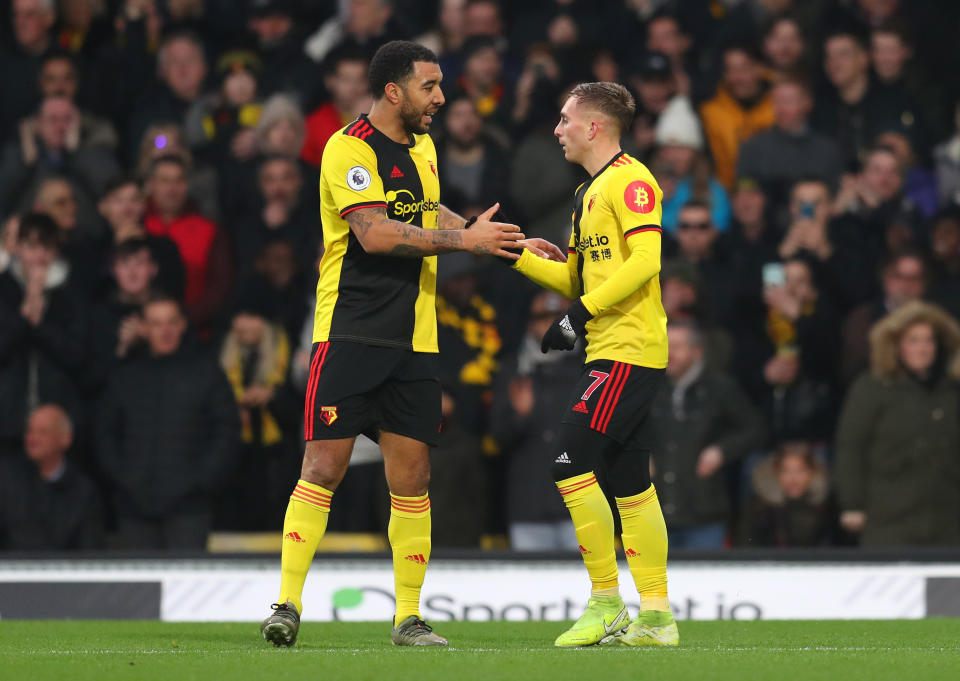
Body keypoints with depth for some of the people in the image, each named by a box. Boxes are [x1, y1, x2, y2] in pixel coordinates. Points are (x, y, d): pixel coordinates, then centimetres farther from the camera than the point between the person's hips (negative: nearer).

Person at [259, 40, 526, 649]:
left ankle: (409, 617, 7)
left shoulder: (422, 146, 15)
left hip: (414, 341, 7)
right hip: (350, 333, -7)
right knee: (323, 468, -10)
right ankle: (288, 605, -7)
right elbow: (375, 232, -21)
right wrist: (464, 239, -19)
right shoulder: (349, 149, -10)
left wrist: (493, 239, 23)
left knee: (411, 478, 3)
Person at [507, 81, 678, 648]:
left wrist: (581, 313, -20)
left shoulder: (629, 179, -9)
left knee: (573, 465, -13)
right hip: (611, 352, 10)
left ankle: (607, 605, -9)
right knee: (630, 485, 8)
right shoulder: (591, 192, 20)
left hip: (627, 354, -10)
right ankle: (656, 616, 9)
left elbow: (645, 261, -19)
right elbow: (579, 278, 23)